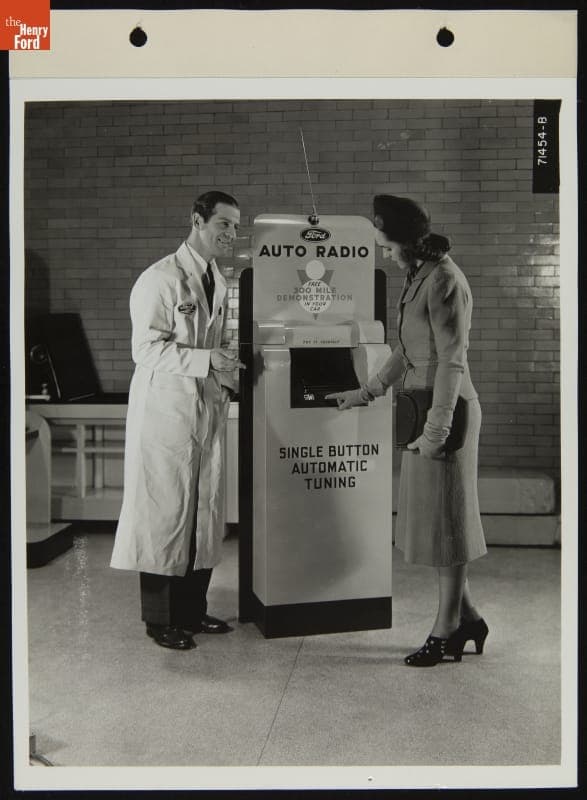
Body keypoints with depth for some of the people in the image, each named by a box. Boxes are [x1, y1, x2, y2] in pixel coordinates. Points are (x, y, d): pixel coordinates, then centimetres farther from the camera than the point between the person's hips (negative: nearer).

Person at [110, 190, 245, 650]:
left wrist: (227, 373, 4)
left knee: (205, 512, 12)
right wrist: (207, 360, -25)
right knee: (165, 513, -1)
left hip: (208, 410, 8)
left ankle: (193, 610, 25)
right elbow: (147, 349, -18)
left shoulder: (219, 282, 14)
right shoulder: (161, 279, -11)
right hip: (167, 411, -8)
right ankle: (160, 619, 12)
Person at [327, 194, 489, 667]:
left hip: (445, 408, -9)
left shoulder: (444, 281, -17)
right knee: (434, 519, 14)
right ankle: (467, 619, 26)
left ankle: (446, 632, 14)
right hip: (423, 405, 9)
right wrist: (367, 393, 21)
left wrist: (436, 429, -20)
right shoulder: (420, 276, 12)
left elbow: (452, 361, -20)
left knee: (445, 518, 1)